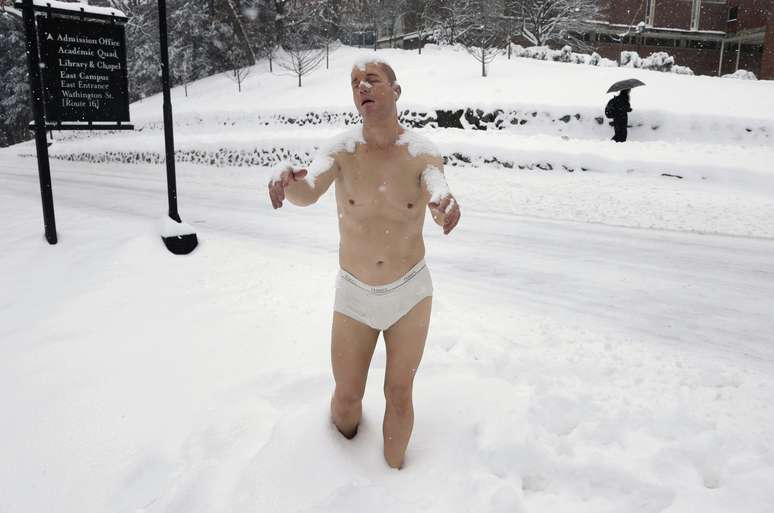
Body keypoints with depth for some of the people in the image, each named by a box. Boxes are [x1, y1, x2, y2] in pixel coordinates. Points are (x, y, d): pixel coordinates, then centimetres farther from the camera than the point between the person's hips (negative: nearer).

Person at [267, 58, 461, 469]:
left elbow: (440, 205, -31)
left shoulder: (421, 154, -13)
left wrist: (445, 205, -56)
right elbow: (307, 193, -30)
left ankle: (393, 473, 36)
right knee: (346, 398, 12)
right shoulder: (342, 150, -12)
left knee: (399, 395, 10)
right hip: (355, 295, 1)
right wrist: (287, 179, -54)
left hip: (409, 293, 0)